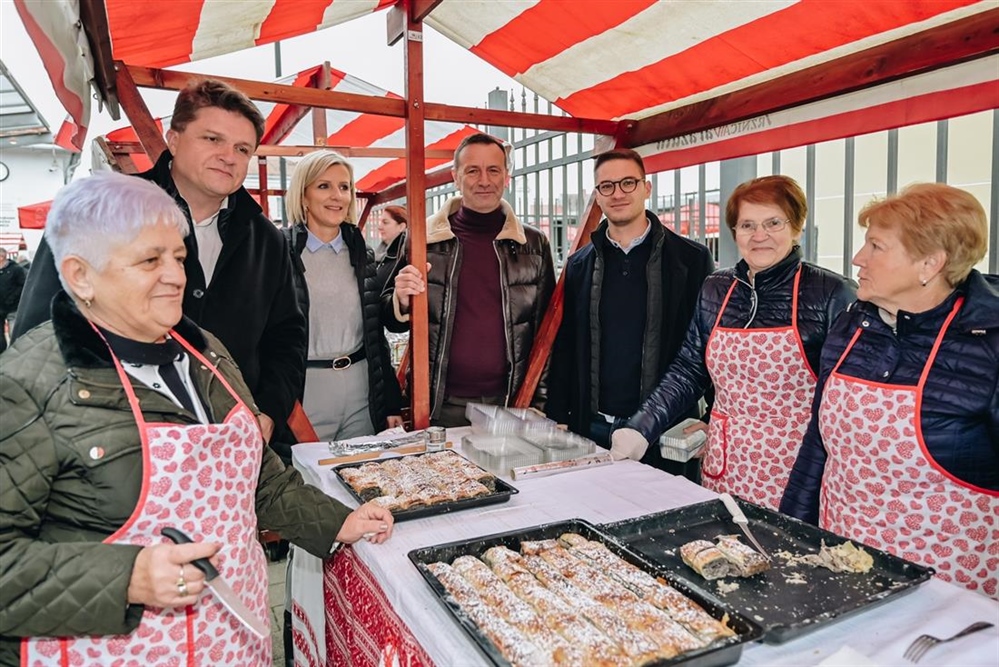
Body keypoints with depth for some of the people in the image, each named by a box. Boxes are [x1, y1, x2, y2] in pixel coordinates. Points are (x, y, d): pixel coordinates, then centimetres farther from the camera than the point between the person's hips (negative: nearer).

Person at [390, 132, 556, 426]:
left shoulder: (534, 245, 3)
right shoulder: (422, 239, 0)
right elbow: (394, 323, 8)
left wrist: (541, 401, 3)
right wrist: (402, 301, -14)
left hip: (511, 404, 1)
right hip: (440, 407, 0)